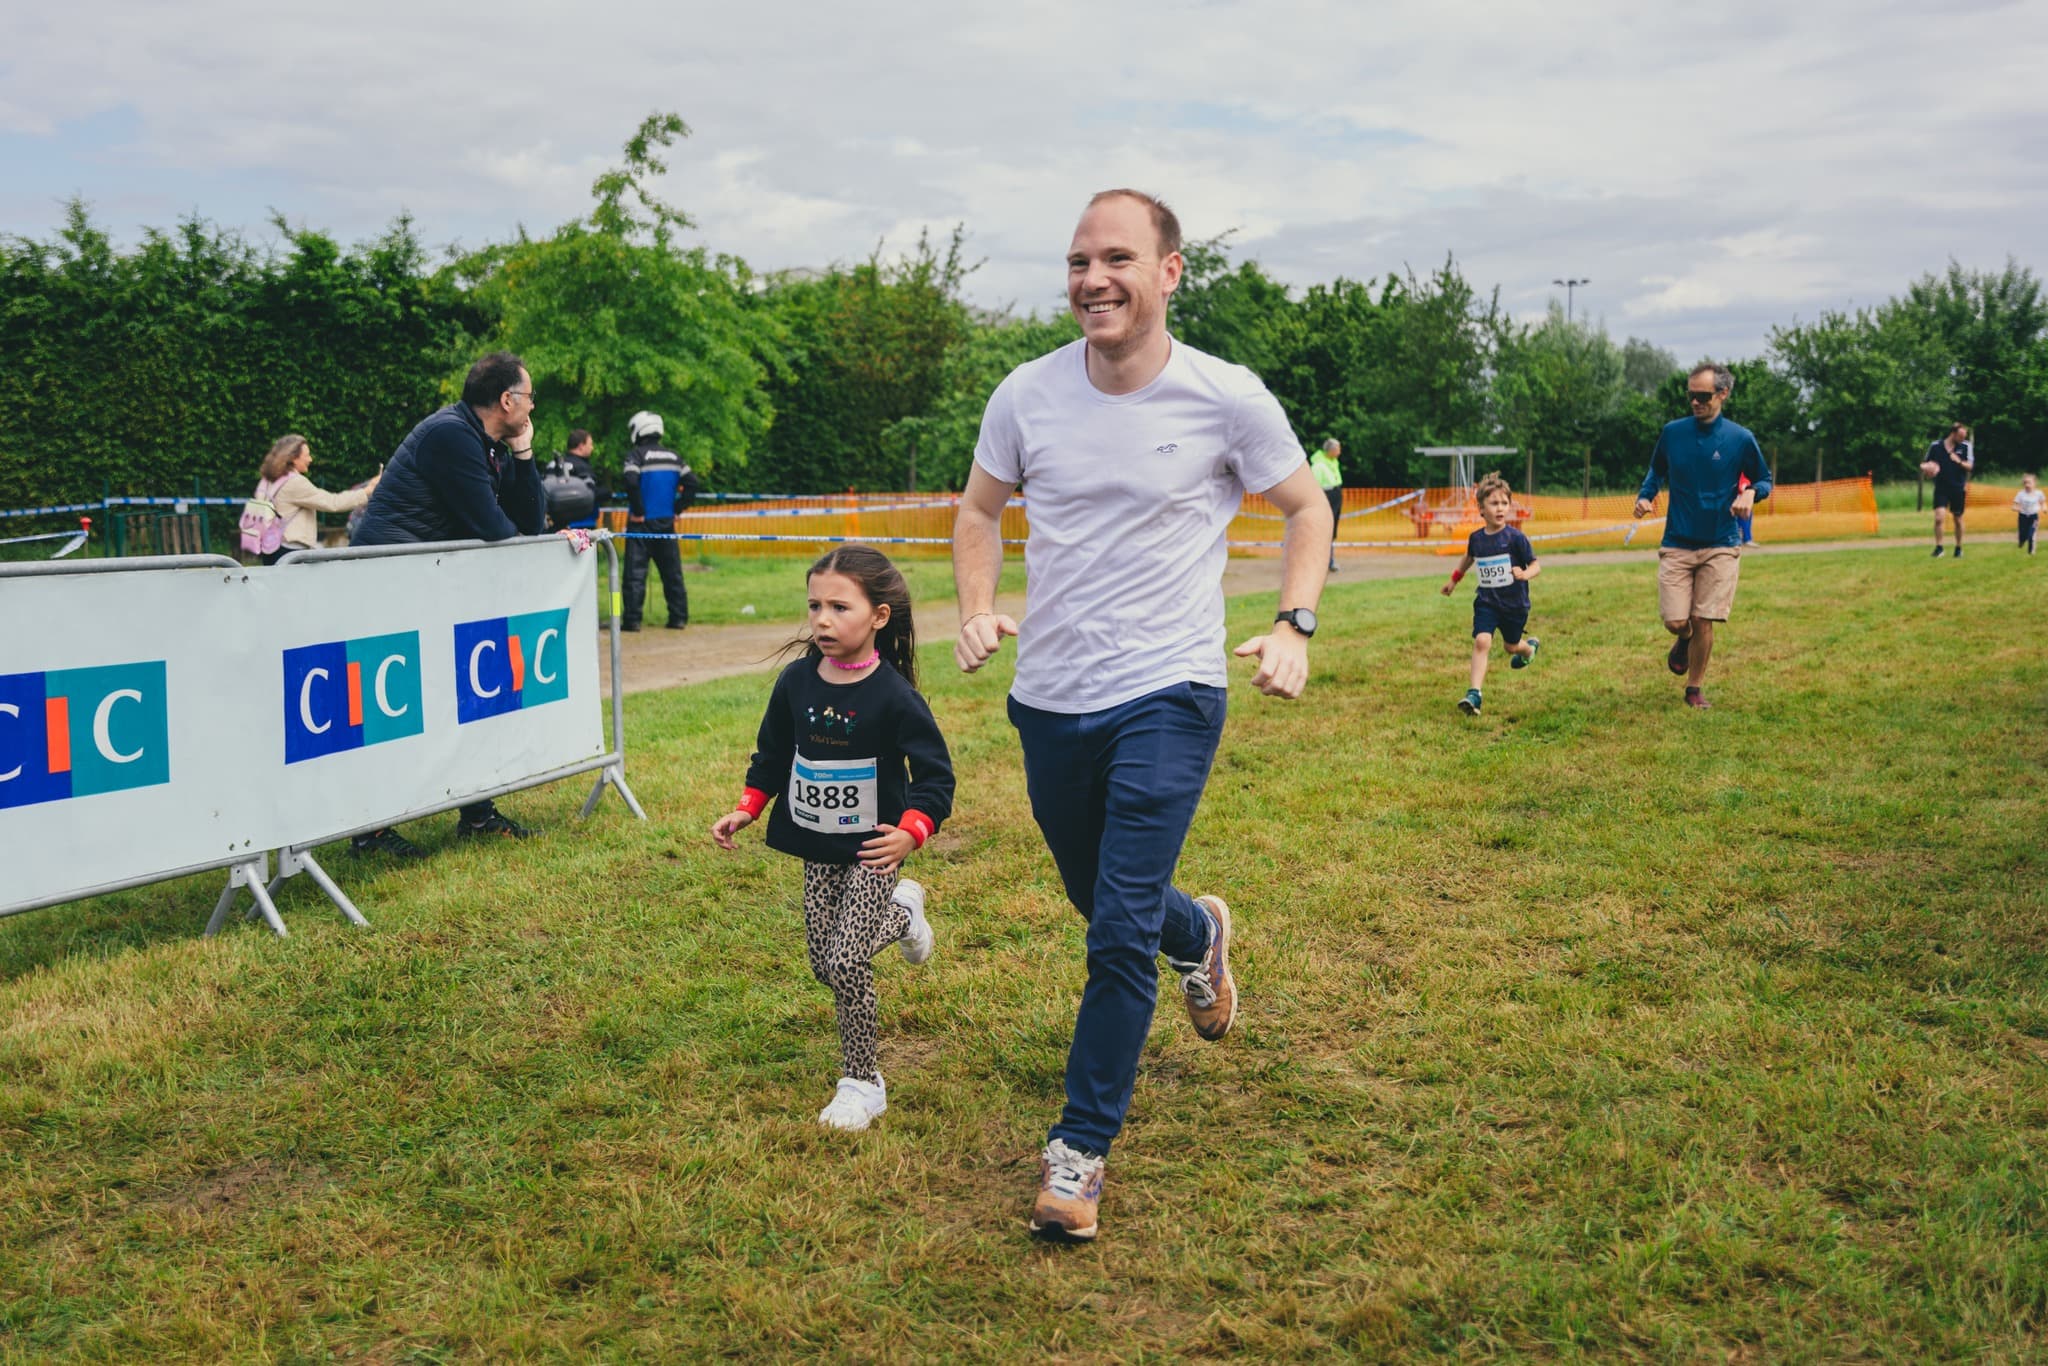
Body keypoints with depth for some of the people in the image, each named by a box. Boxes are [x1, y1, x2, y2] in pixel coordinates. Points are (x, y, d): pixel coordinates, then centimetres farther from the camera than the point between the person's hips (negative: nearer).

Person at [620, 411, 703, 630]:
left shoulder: (636, 455, -6)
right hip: (666, 522, 5)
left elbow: (632, 482, -22)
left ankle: (632, 619, -9)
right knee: (672, 571, 10)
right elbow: (693, 483, 5)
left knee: (635, 571, -4)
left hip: (641, 522, -5)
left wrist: (638, 511, -13)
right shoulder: (673, 456, 10)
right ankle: (679, 618, 11)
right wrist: (678, 508, 7)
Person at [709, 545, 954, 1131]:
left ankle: (862, 1083, 6)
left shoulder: (893, 696, -18)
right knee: (824, 965, 11)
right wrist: (745, 810, 2)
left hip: (873, 849, -5)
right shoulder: (796, 681, -3)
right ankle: (899, 912, 41)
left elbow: (935, 774, -15)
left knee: (846, 963, -12)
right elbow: (772, 755, 12)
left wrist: (912, 831, -31)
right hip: (817, 847, 6)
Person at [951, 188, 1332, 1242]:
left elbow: (1305, 508, 4)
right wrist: (977, 607, -5)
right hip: (1049, 700, 4)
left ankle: (1080, 1149, 7)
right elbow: (980, 509, 13)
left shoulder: (1227, 398, -9)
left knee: (1121, 934, -10)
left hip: (1168, 695, -4)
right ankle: (1198, 934, 55)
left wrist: (1295, 623, -11)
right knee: (1100, 904, 20)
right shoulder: (1027, 394, -2)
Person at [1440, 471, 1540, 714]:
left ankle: (1530, 646, 57)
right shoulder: (1476, 538, -3)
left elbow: (1536, 566, -13)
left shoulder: (1515, 537, -16)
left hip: (1514, 603, -2)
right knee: (1481, 641, -19)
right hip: (1486, 601, 2)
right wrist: (1454, 580, 26)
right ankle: (1474, 694, -22)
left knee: (1512, 646, 18)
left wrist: (1525, 574, -34)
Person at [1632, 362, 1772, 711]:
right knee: (1675, 622, -6)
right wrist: (1645, 495, -1)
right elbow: (1656, 470, 18)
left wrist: (1750, 493, -13)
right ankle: (1685, 641, 33)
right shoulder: (1672, 432, 1)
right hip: (1677, 544, 1)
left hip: (1719, 545, -1)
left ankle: (1694, 689, 18)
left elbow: (1764, 480, 10)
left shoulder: (1740, 439, -3)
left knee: (1703, 622, -4)